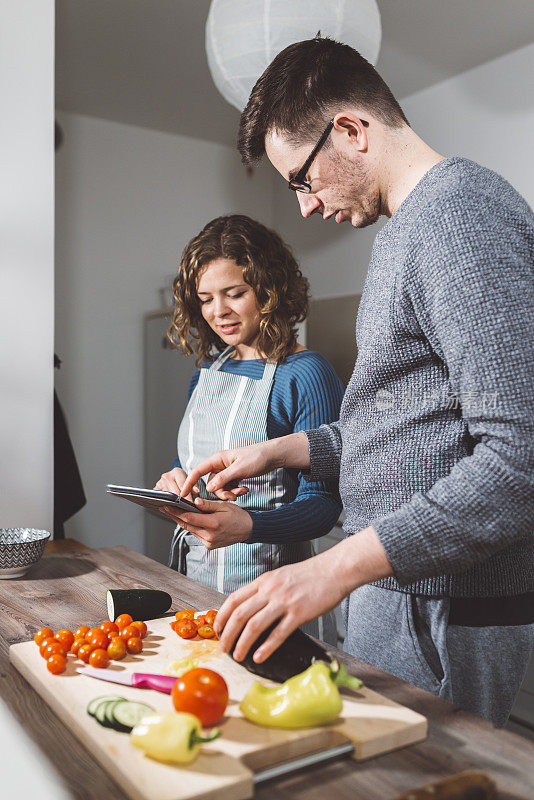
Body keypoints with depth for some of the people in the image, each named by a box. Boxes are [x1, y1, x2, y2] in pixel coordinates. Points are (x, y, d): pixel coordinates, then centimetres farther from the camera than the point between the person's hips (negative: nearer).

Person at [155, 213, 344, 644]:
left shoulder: (306, 375, -15)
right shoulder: (207, 369, 7)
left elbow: (324, 502, -17)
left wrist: (248, 526, -34)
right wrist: (174, 480, -6)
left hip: (266, 578, -6)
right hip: (193, 572, 6)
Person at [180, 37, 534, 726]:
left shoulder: (463, 214, -17)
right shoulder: (407, 228, 16)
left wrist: (339, 567, -27)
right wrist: (277, 451, 15)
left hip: (443, 616, -9)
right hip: (396, 589, 9)